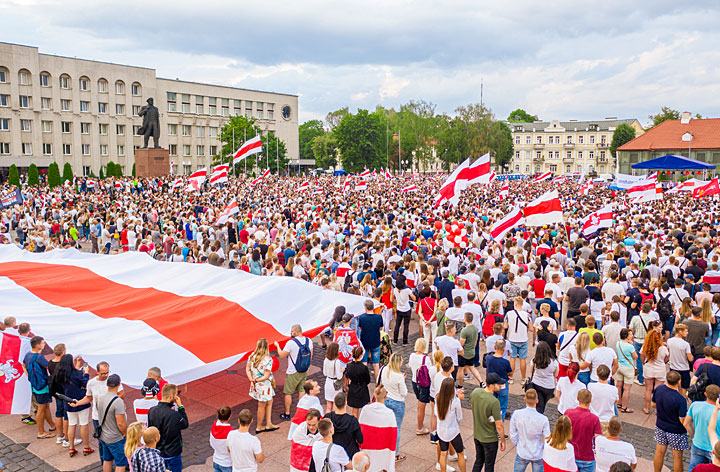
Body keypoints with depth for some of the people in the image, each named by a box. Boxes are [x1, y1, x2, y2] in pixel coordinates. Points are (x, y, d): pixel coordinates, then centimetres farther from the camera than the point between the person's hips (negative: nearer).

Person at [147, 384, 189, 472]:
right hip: (172, 454, -7)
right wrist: (180, 407, -12)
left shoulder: (151, 411, -8)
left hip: (158, 451, 7)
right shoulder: (173, 414, -29)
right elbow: (185, 424, -11)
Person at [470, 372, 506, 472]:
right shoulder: (494, 402, -31)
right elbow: (499, 425, -23)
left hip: (476, 435, 6)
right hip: (490, 439, -6)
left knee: (478, 461, 25)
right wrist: (503, 440, -7)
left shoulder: (475, 392, -10)